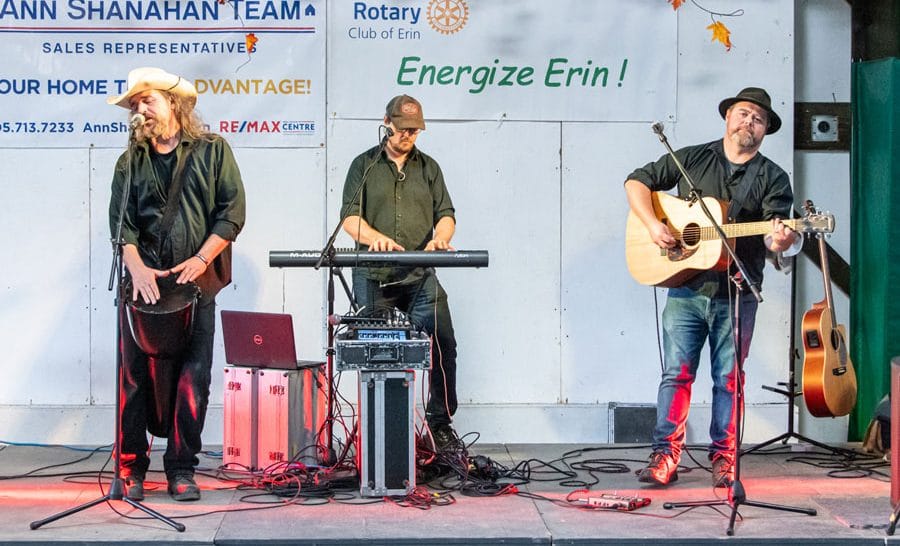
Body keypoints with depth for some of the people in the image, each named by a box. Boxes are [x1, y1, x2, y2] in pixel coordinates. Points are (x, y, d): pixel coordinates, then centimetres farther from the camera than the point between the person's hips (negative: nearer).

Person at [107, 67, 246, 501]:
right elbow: (121, 222, 4)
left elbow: (231, 211, 0)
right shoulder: (130, 163, 13)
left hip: (197, 284, -1)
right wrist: (137, 268, -13)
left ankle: (181, 469, 7)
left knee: (193, 378, -3)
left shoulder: (212, 151, 7)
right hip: (143, 284, 2)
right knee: (135, 375, -2)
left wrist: (200, 260, -10)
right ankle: (130, 468, 8)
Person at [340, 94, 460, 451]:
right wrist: (376, 237, -20)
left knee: (442, 343, -12)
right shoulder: (364, 165, 10)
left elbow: (446, 214, 11)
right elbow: (350, 217, 1)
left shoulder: (429, 167, 17)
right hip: (373, 277, -1)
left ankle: (440, 422, -1)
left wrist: (440, 237, -13)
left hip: (420, 277, 1)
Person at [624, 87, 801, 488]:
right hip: (685, 288, 0)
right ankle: (665, 455, 6)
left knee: (728, 378, 5)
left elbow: (778, 236, -8)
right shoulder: (692, 159, 7)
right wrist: (652, 224, -7)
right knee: (676, 372, 1)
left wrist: (783, 240, -33)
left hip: (737, 294, 0)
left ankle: (724, 459, 15)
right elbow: (637, 181, 9)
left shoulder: (773, 179, 4)